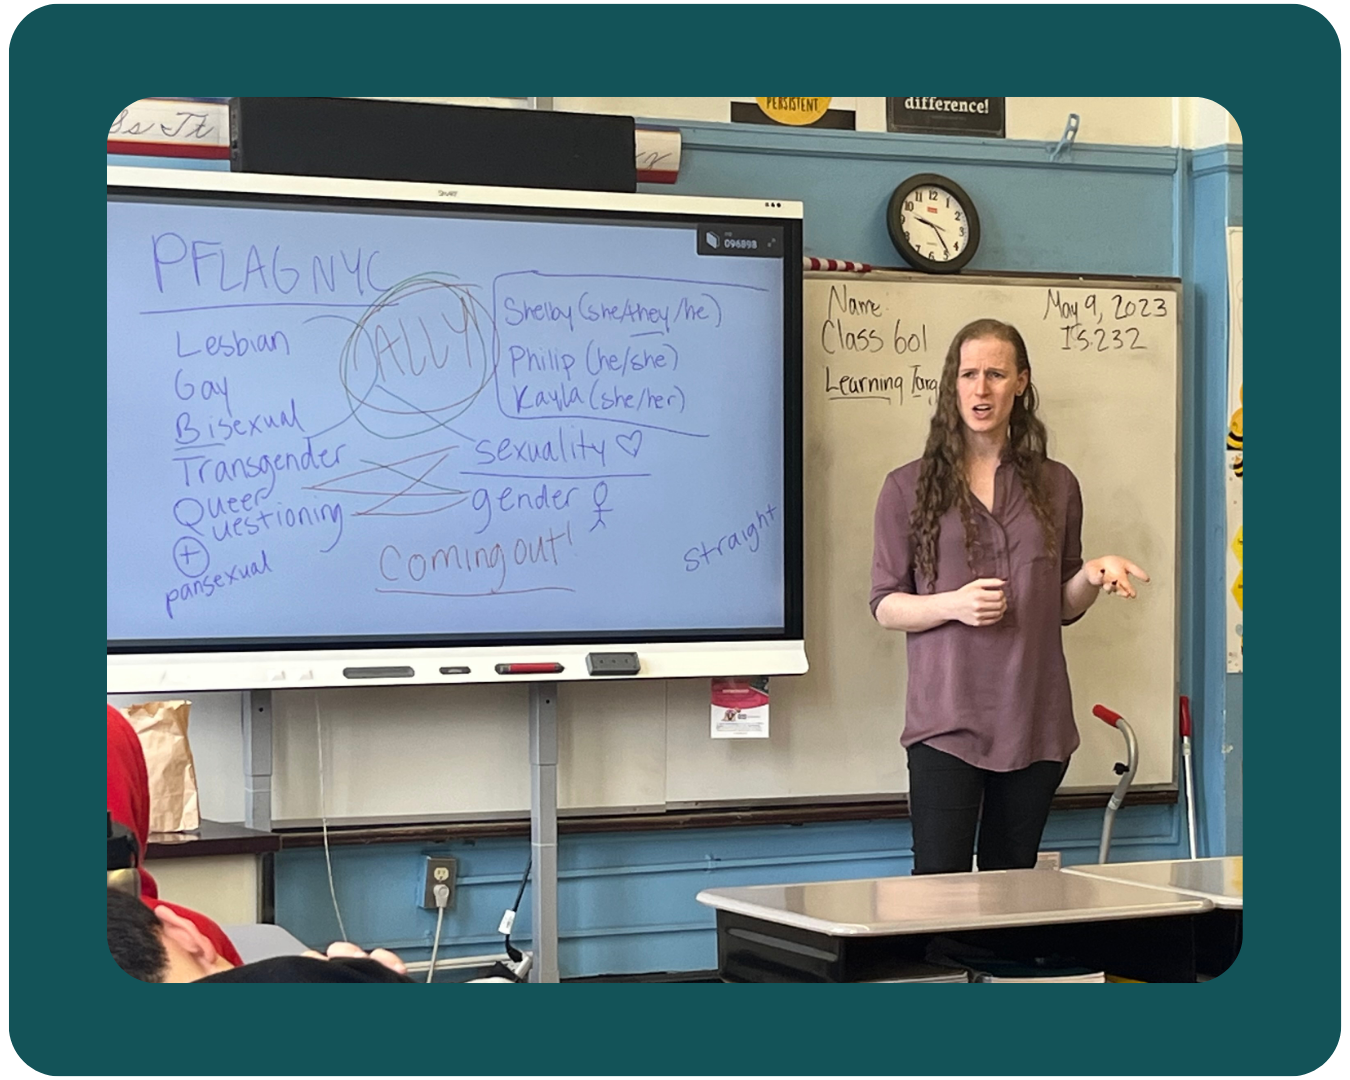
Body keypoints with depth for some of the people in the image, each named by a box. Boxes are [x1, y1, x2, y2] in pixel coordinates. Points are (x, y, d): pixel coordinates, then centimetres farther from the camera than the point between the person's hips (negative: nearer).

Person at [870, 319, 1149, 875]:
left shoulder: (1056, 486, 10)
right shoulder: (909, 487, 3)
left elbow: (1062, 607, 17)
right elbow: (885, 605, 2)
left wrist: (1093, 577, -4)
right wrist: (953, 605, -15)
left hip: (1035, 720, 3)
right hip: (947, 718, -3)